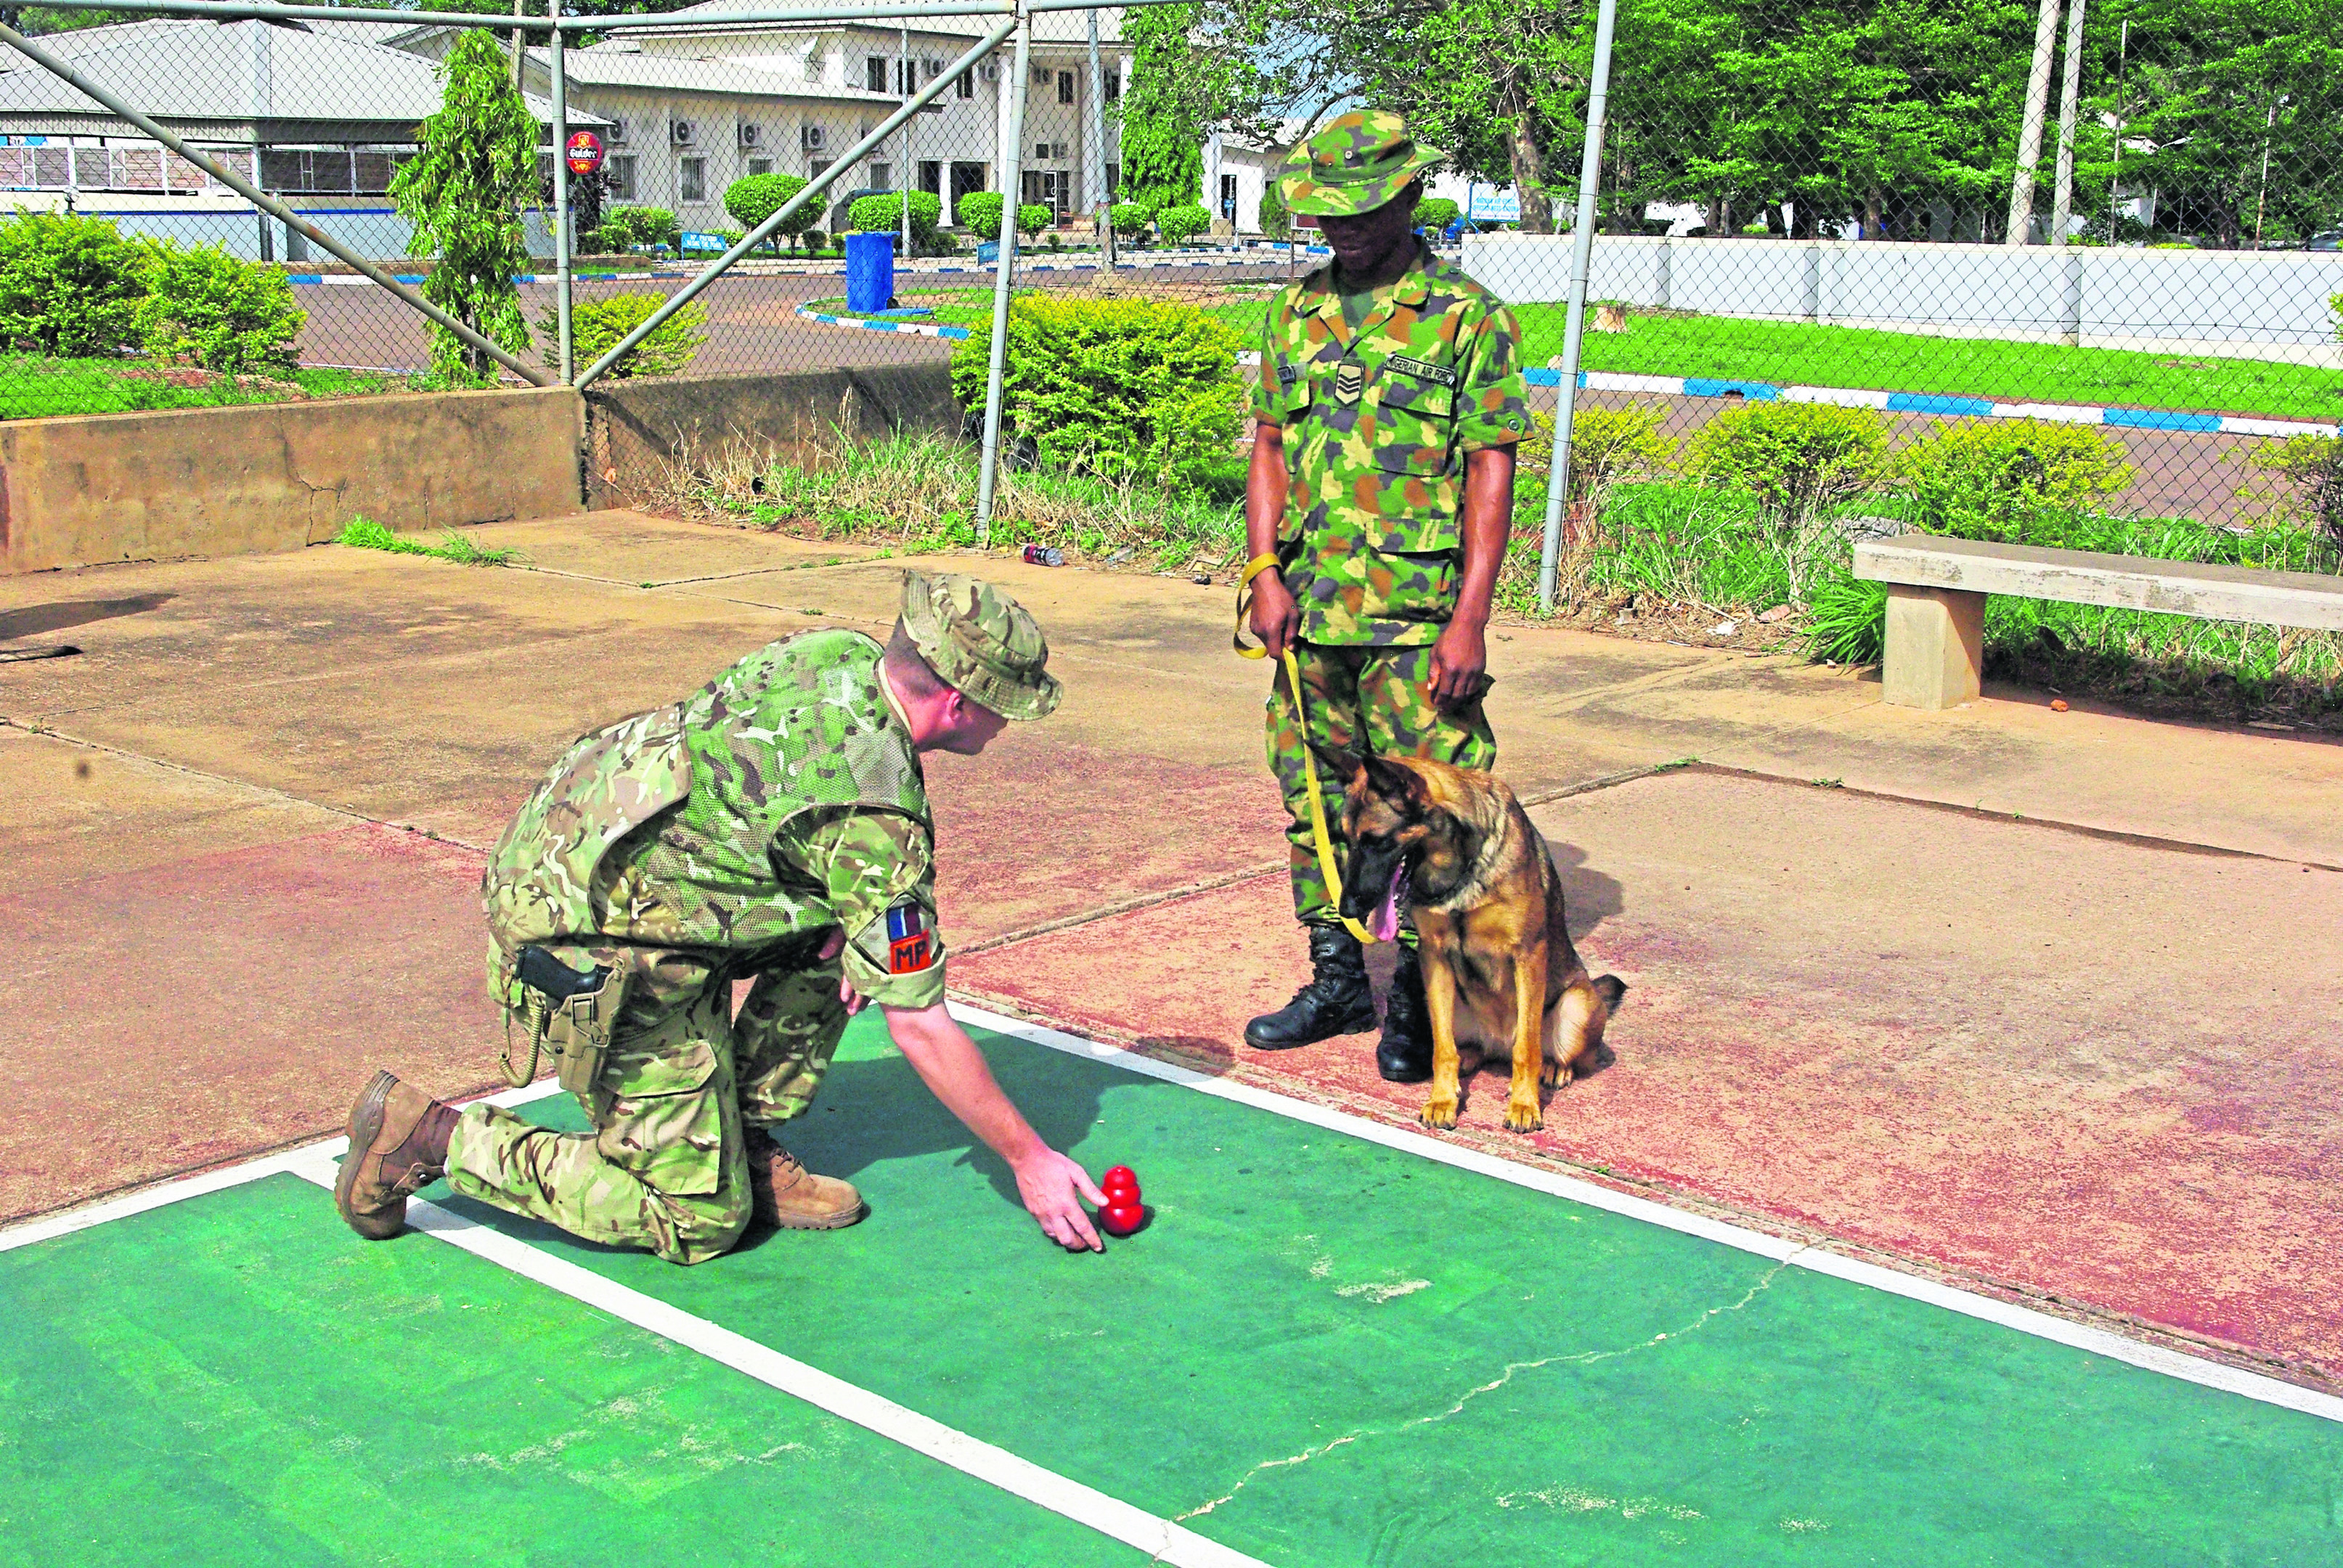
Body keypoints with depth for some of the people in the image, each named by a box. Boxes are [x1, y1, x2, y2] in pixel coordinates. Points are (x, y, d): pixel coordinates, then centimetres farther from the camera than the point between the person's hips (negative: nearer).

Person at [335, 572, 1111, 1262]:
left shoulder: (837, 651, -1)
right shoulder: (874, 812, -23)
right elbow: (920, 1028, -15)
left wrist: (847, 924, 5)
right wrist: (1029, 1159, -4)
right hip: (595, 952, -9)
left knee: (833, 933, 11)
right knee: (700, 1222, 1)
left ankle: (744, 1142, 14)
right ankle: (429, 1136, 1)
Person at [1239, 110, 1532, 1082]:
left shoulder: (1468, 318, -3)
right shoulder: (1297, 313, 13)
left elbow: (1491, 473, -6)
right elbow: (1269, 448, 14)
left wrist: (1470, 619, -13)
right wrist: (1264, 574, 1)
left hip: (1416, 611, -5)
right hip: (1310, 603, 5)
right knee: (1315, 796, 11)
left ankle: (1418, 1000, 10)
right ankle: (1337, 979, 24)